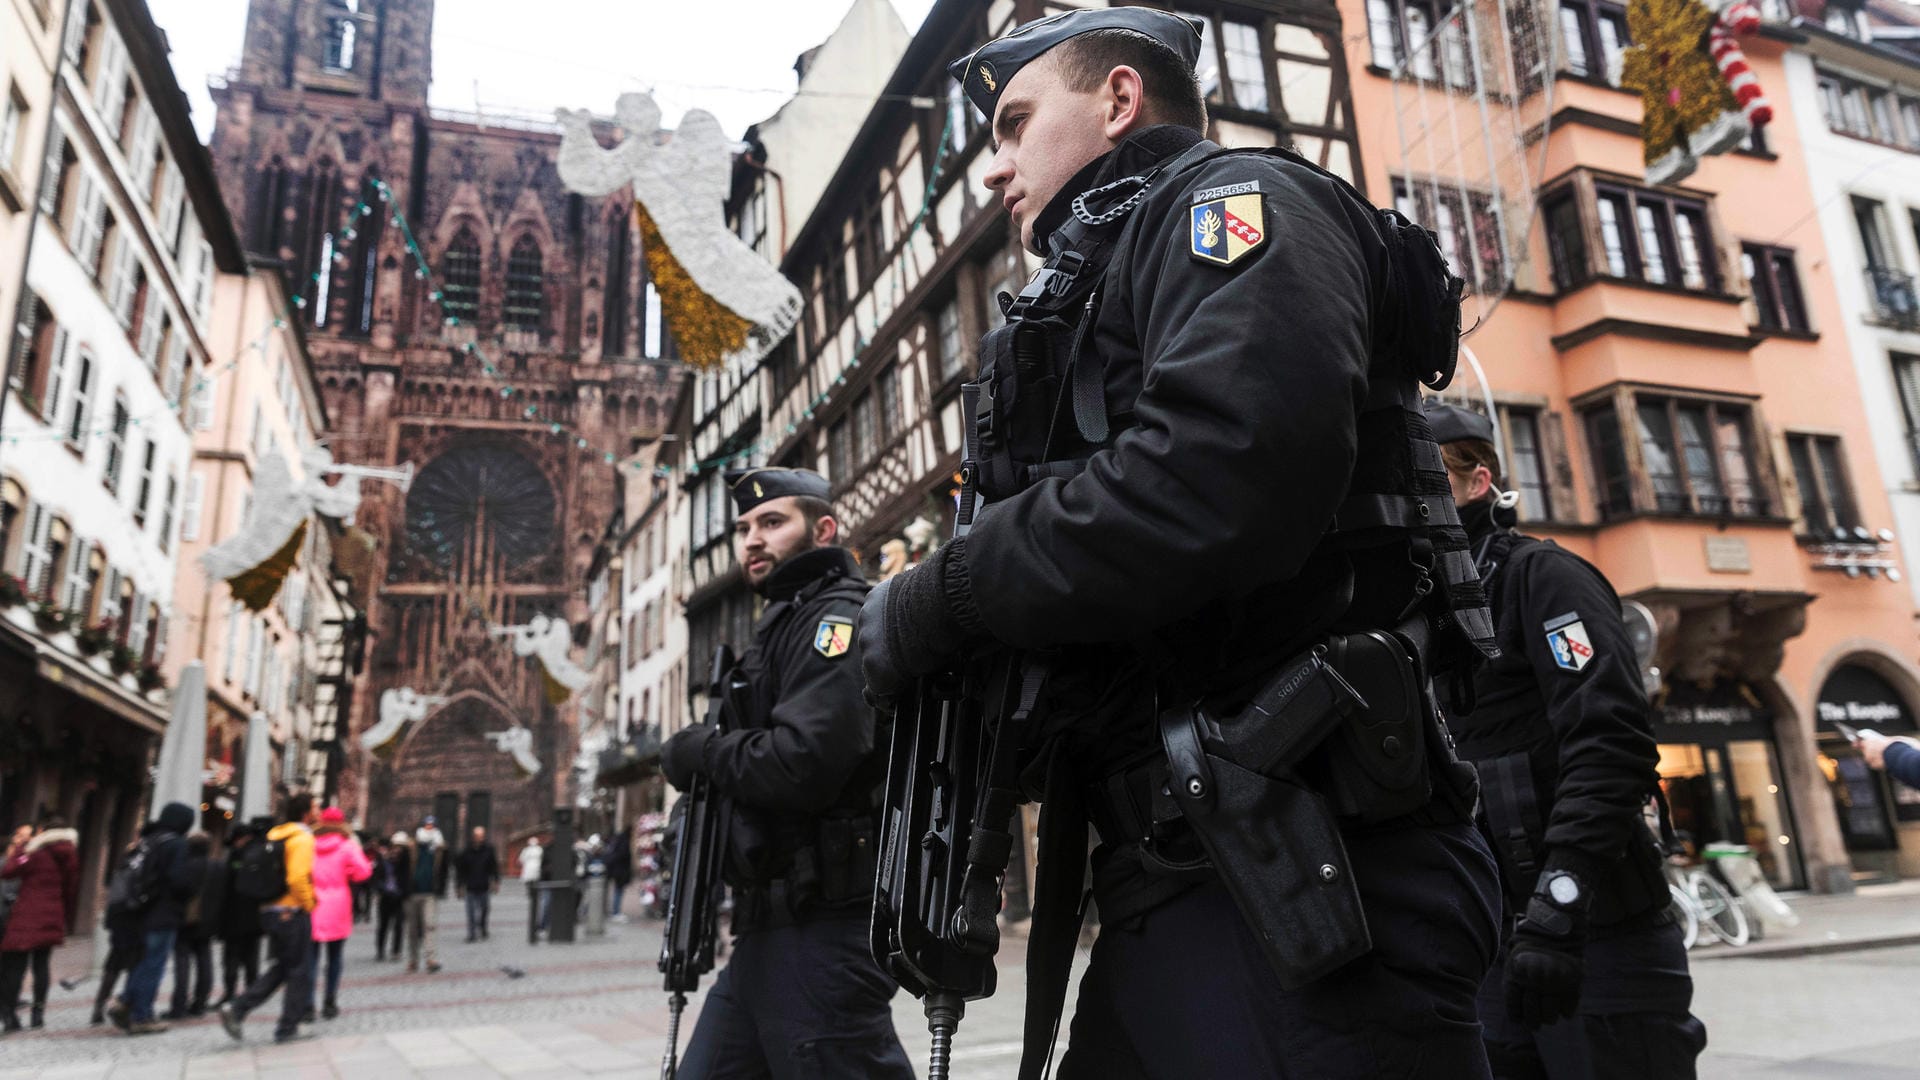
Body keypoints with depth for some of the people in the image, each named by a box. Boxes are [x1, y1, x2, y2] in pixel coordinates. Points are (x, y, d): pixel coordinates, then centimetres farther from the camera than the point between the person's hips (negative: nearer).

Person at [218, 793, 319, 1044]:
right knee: (299, 971, 3)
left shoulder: (275, 835, 13)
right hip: (293, 913, -8)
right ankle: (288, 1028, 8)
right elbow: (298, 878, -24)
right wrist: (309, 904, -11)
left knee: (280, 968, 18)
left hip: (271, 911, 8)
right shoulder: (302, 838, -14)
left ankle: (237, 1008, 6)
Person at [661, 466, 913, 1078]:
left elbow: (801, 764, -23)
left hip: (820, 930, -10)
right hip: (767, 931, 10)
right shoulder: (780, 625, 21)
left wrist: (699, 751, -7)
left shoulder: (839, 616, -9)